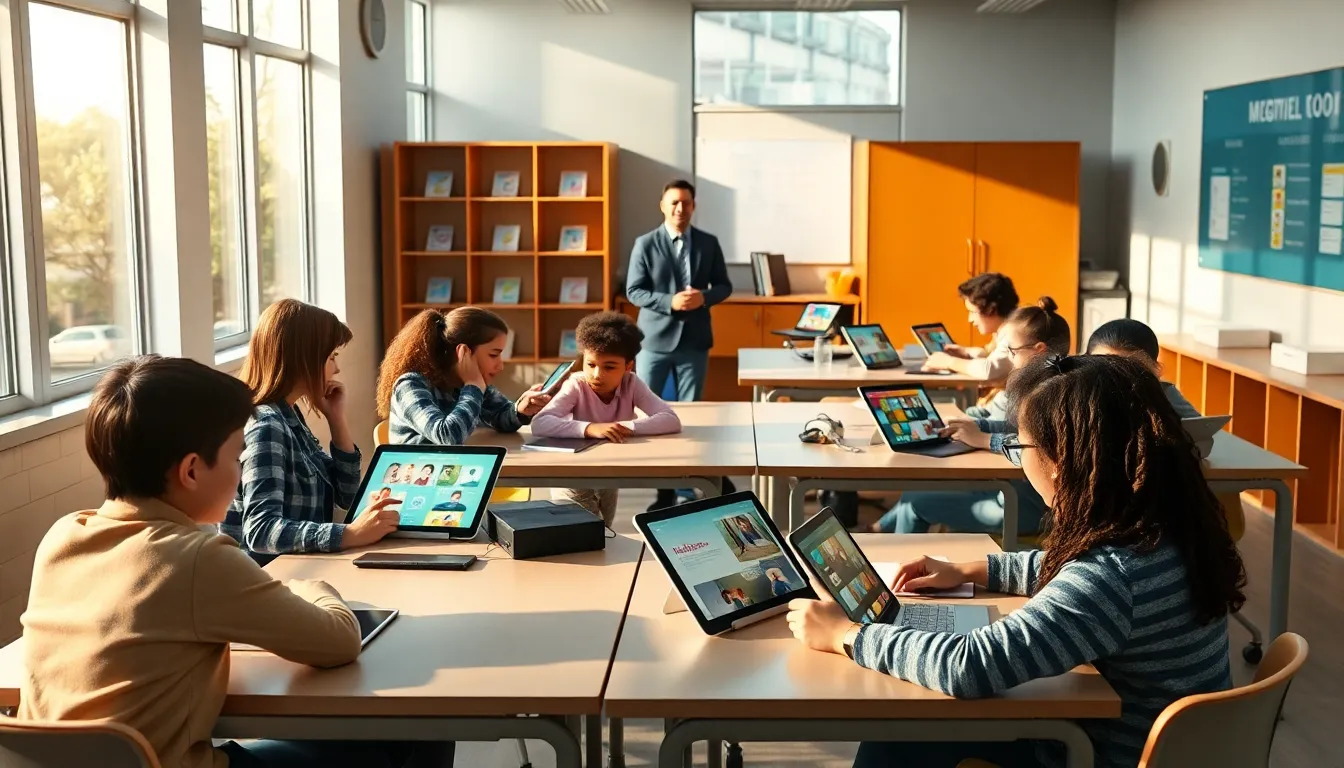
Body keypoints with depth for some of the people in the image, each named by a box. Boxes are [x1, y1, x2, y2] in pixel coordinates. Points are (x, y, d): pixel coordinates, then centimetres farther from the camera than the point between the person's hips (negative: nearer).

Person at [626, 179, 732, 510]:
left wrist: (704, 297, -14)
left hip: (694, 340, 2)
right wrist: (670, 302, -20)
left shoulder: (709, 243, 4)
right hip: (655, 338, -2)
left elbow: (724, 285, 8)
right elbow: (633, 291, -6)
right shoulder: (645, 244, -4)